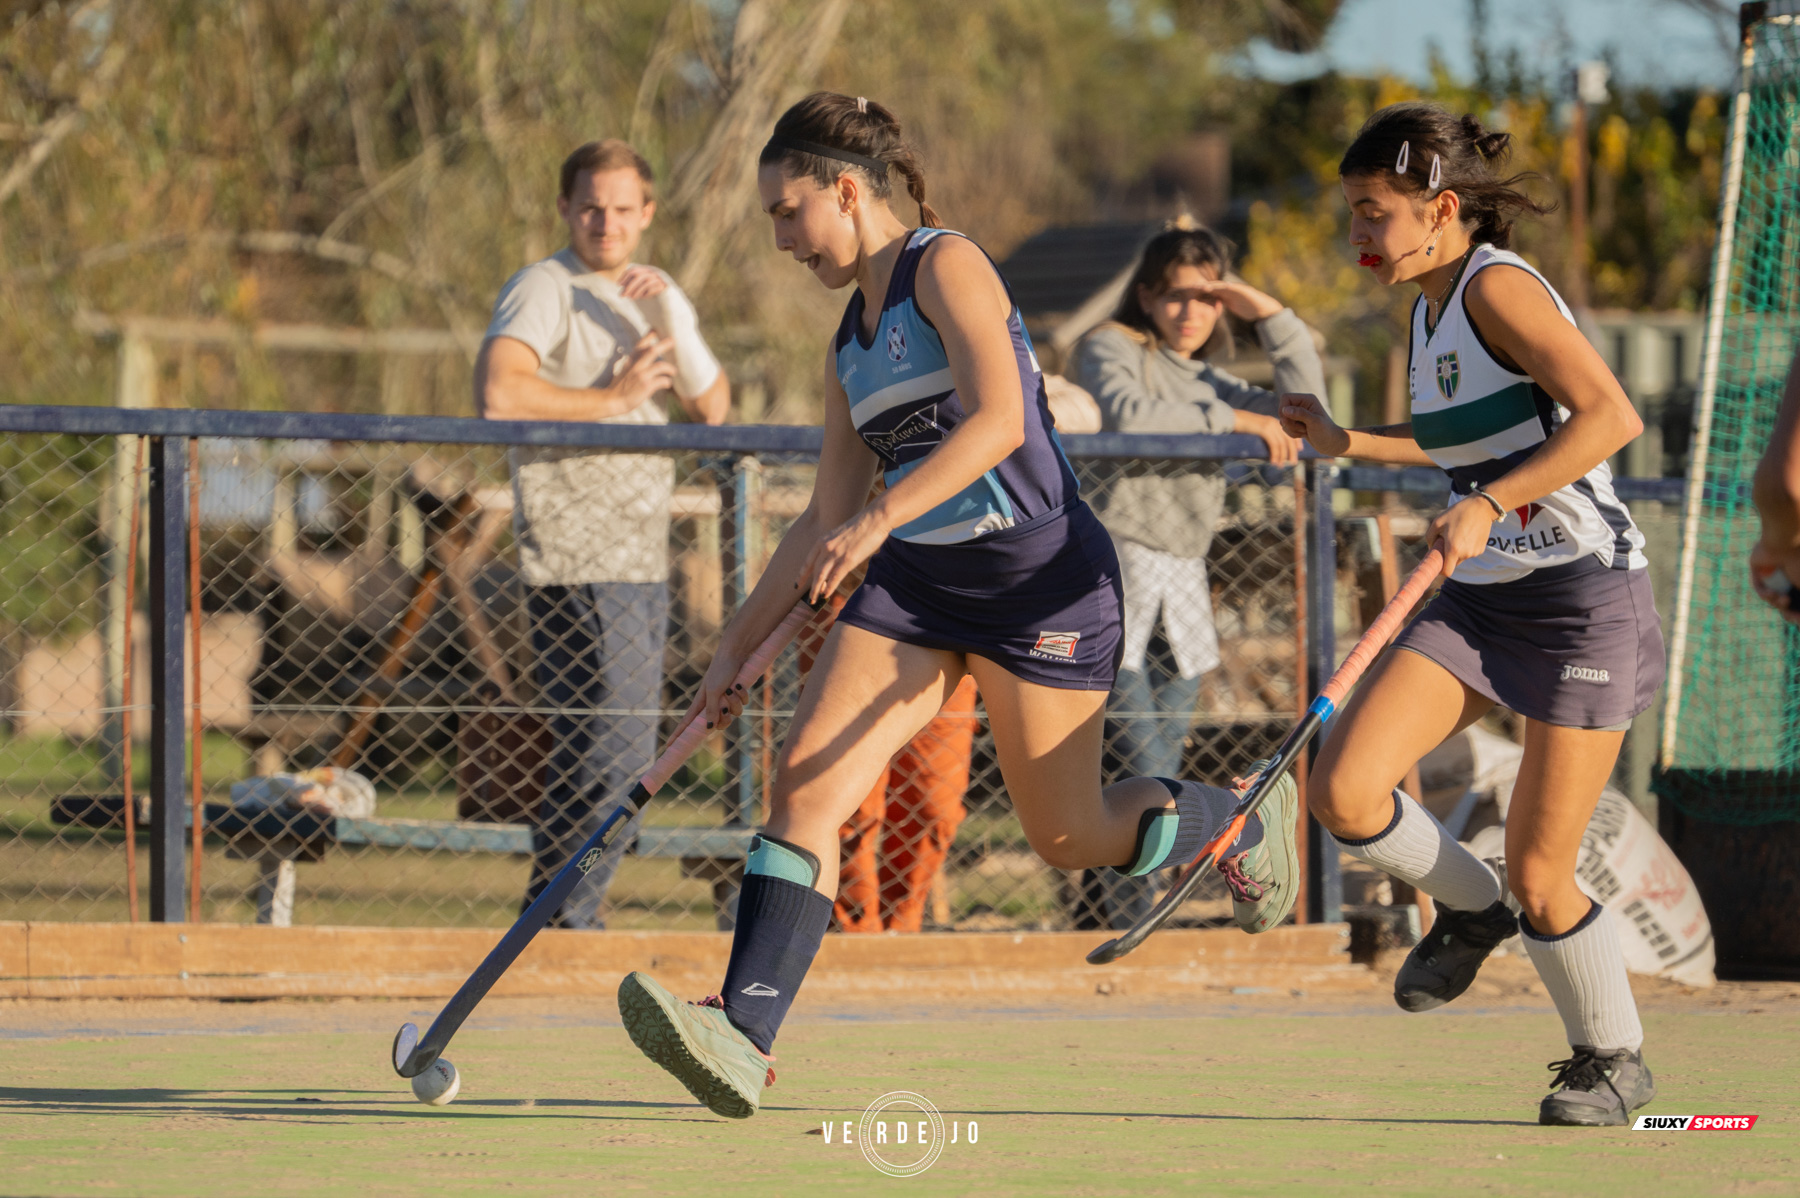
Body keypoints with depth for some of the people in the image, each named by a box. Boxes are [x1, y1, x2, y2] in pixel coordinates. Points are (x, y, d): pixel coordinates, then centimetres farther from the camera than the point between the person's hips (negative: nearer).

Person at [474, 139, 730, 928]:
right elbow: (498, 394, -25)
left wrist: (669, 318, -4)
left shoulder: (657, 295, 18)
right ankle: (559, 920, -8)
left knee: (625, 748, 10)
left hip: (642, 559, 8)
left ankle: (567, 923, 16)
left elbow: (713, 410, 10)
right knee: (607, 747, -13)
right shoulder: (541, 292, -8)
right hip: (577, 563, -8)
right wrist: (614, 397, -16)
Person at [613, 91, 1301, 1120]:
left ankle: (1247, 819, 33)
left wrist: (877, 521, -34)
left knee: (1070, 837, 3)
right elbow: (828, 521, 20)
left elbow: (998, 419, -24)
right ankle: (743, 1034, -24)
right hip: (916, 586, 7)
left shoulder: (946, 266, -9)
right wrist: (739, 646, 16)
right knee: (805, 782, -14)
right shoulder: (850, 345, 15)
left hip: (1040, 577, -7)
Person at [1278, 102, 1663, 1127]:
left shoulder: (1498, 287, -15)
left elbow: (1611, 416, -26)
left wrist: (1489, 506, -32)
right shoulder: (1430, 308, 11)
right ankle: (1469, 908, 16)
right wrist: (1349, 443, 19)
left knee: (1539, 874, -4)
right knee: (1343, 789, -12)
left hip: (1584, 593, -8)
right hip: (1480, 598, 8)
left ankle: (1615, 1058, 21)